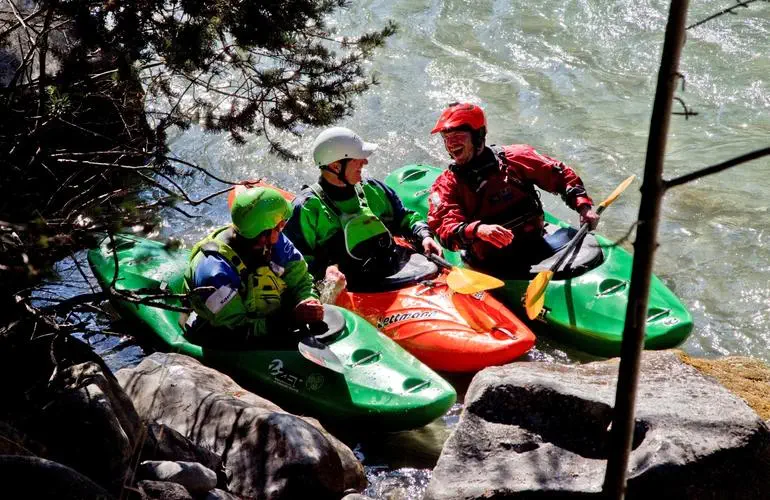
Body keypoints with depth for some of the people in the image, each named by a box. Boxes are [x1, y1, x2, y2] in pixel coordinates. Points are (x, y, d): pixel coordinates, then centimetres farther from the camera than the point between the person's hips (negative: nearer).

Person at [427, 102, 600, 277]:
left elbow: (561, 175, 15)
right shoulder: (445, 185, 3)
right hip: (491, 264, -3)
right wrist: (477, 230, -32)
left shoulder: (514, 157, 7)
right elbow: (445, 229, -12)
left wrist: (584, 206, 2)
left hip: (536, 246, 4)